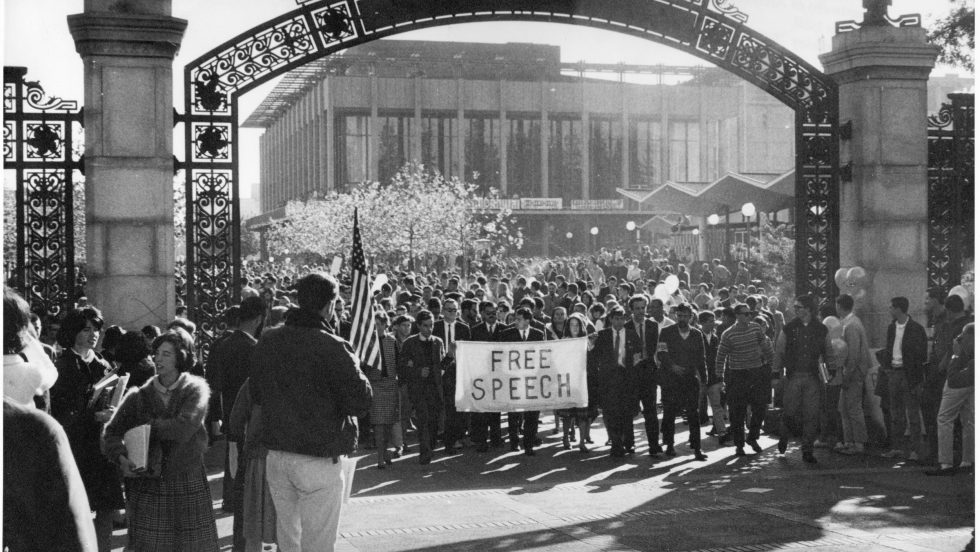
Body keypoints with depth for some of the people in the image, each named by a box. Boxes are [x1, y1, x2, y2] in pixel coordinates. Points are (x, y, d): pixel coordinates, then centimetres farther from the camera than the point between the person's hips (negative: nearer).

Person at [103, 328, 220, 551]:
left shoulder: (196, 389, 0)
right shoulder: (140, 396, 6)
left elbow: (183, 428, -15)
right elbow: (111, 433, 2)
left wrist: (147, 426, -6)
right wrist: (121, 457, -16)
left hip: (188, 488, -2)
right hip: (147, 488, 2)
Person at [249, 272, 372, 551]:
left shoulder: (267, 342, 3)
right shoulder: (332, 348, -17)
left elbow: (256, 395, 13)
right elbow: (361, 402, -16)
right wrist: (354, 366, -1)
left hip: (276, 457, 6)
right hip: (319, 460, -6)